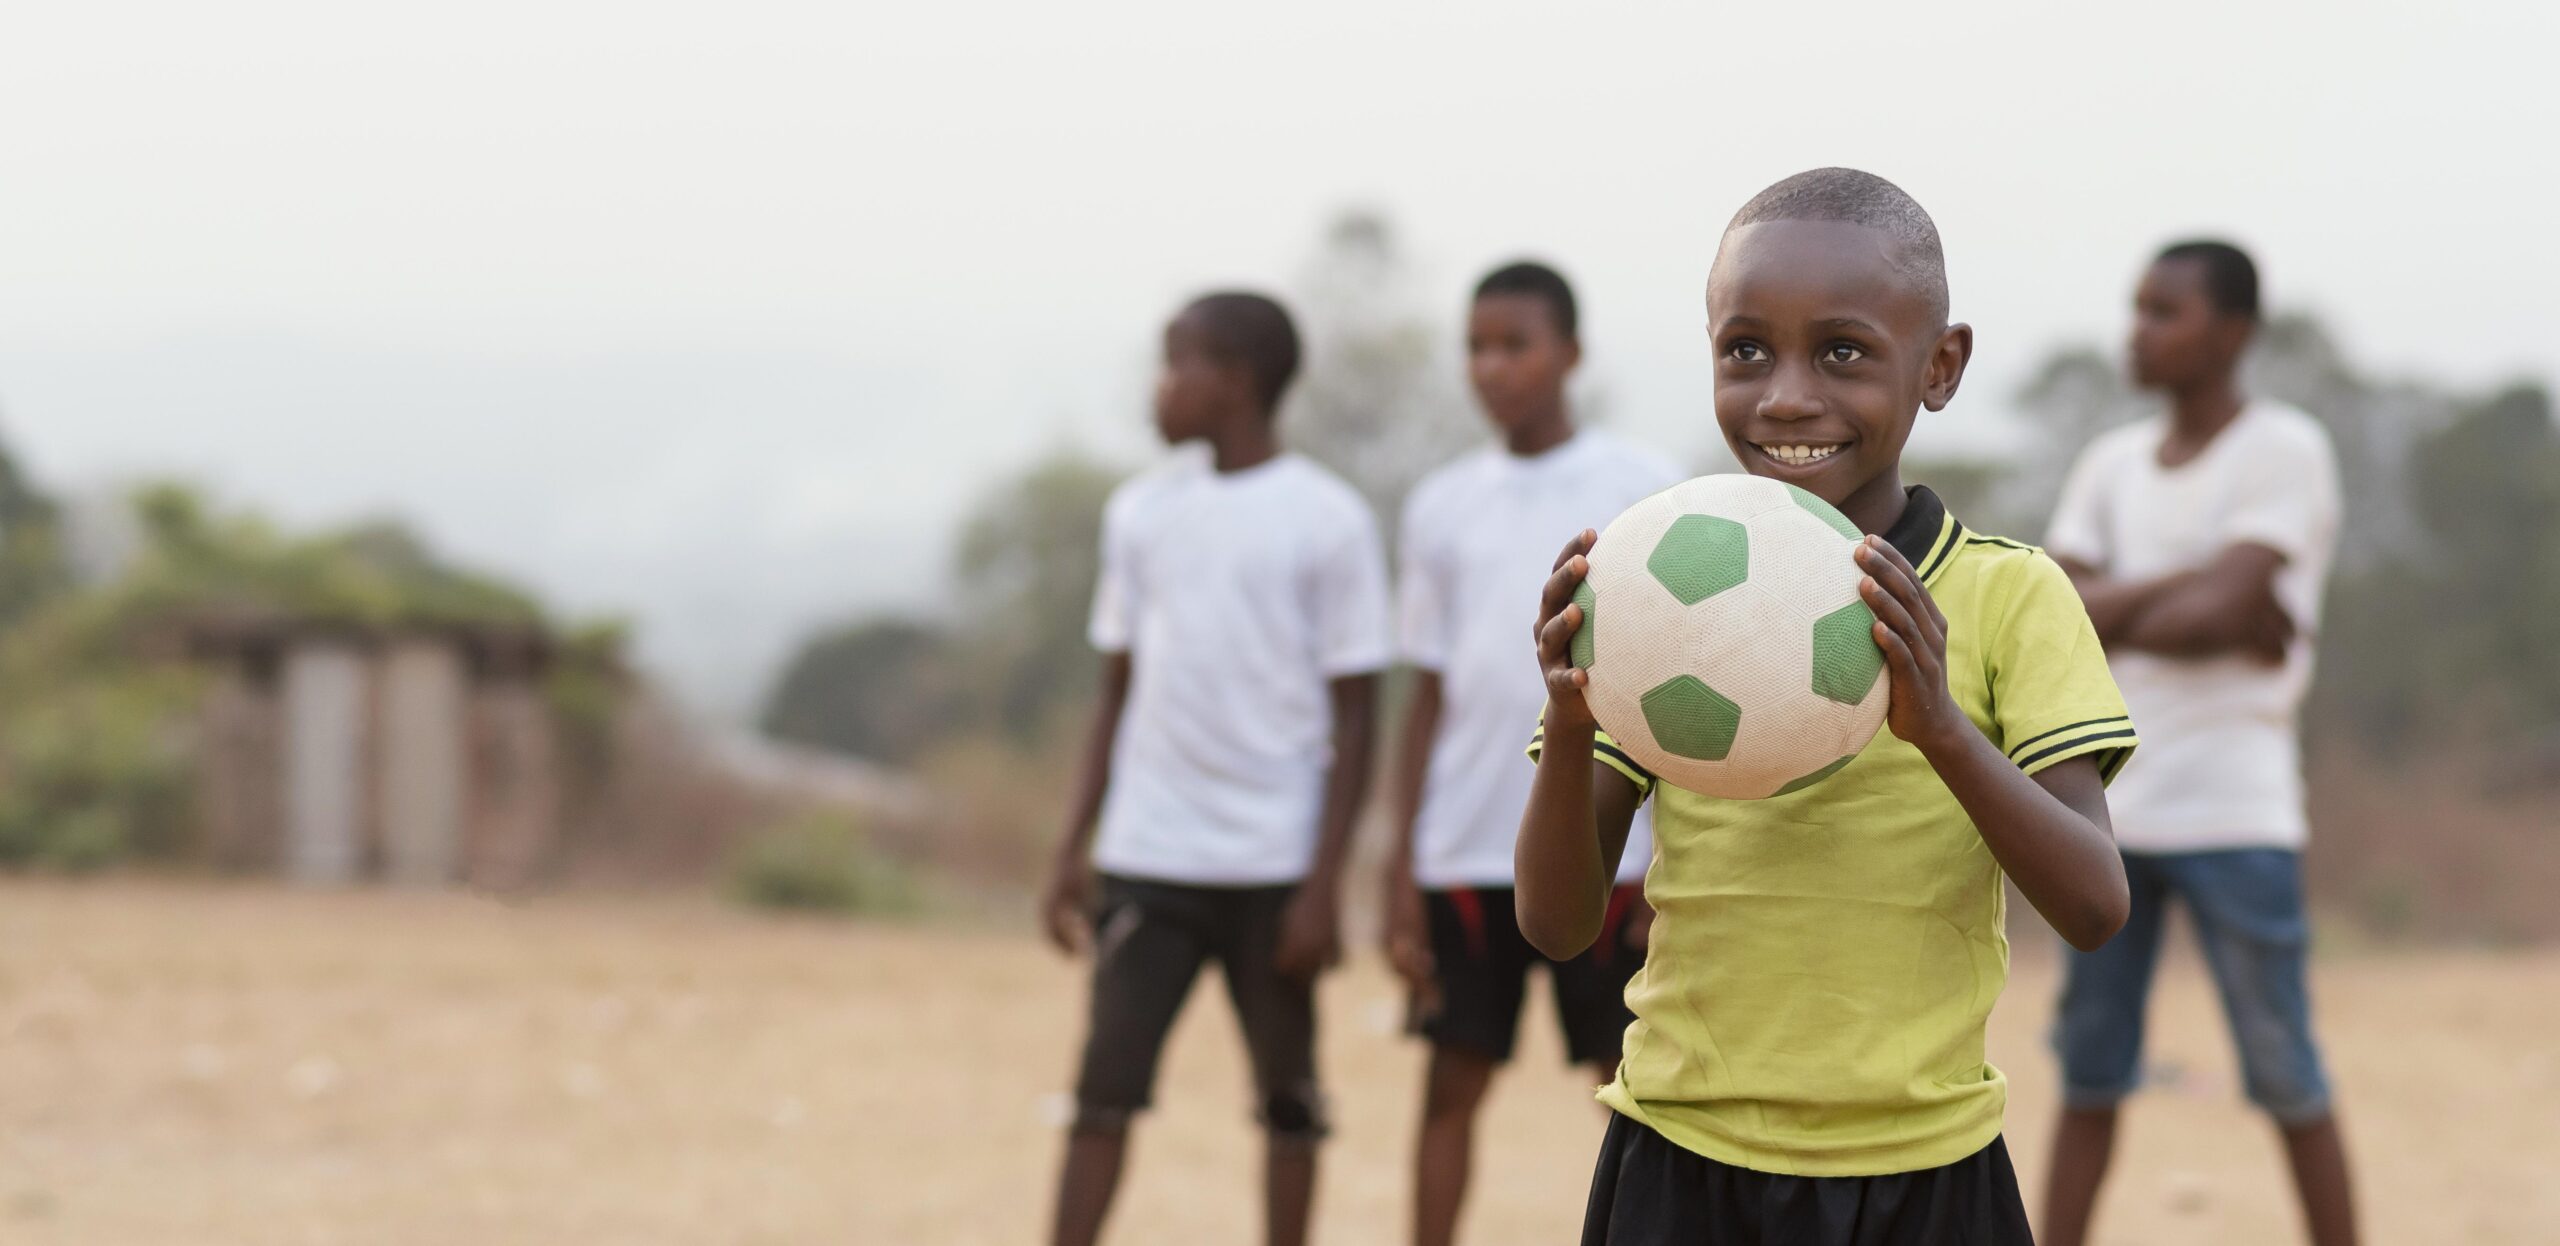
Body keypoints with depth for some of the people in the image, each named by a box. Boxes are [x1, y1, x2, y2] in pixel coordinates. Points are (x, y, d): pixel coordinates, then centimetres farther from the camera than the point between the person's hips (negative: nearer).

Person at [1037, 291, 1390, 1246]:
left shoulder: (1326, 521, -4)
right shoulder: (1141, 512, 10)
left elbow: (1353, 718, -4)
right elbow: (1118, 694, 14)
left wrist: (1322, 884, -10)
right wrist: (1072, 853, 9)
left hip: (1272, 869, -3)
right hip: (1148, 860, 3)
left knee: (1288, 1099, 6)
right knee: (1105, 1087, -3)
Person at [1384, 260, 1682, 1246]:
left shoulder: (1641, 489, 0)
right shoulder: (1441, 506, 9)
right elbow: (1429, 695, 11)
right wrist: (1401, 874, 5)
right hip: (1466, 857, 3)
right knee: (1453, 1084, 4)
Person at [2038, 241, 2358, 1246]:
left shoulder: (2286, 451, -3)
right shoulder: (2111, 465, 13)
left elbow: (2220, 605, -15)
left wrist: (2113, 612, -1)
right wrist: (2188, 599, -11)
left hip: (2234, 813, -5)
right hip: (2109, 808, 5)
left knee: (2287, 1081, -1)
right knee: (2088, 1073, 7)